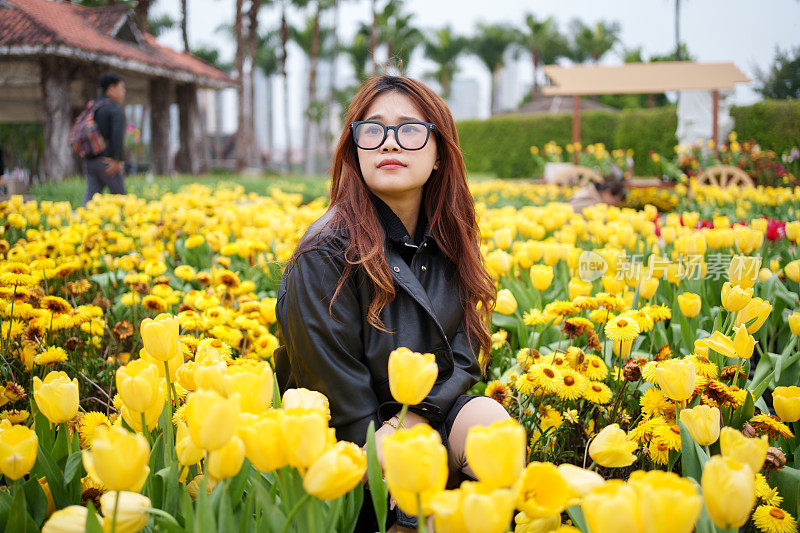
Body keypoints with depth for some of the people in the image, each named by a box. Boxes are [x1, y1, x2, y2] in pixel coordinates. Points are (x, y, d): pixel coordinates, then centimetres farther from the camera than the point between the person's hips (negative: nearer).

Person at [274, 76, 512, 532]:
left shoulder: (448, 241, 0)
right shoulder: (326, 255, -18)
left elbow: (462, 359, 2)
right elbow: (347, 410, -17)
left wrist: (415, 417, -15)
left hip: (432, 413, 5)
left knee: (490, 417, -26)